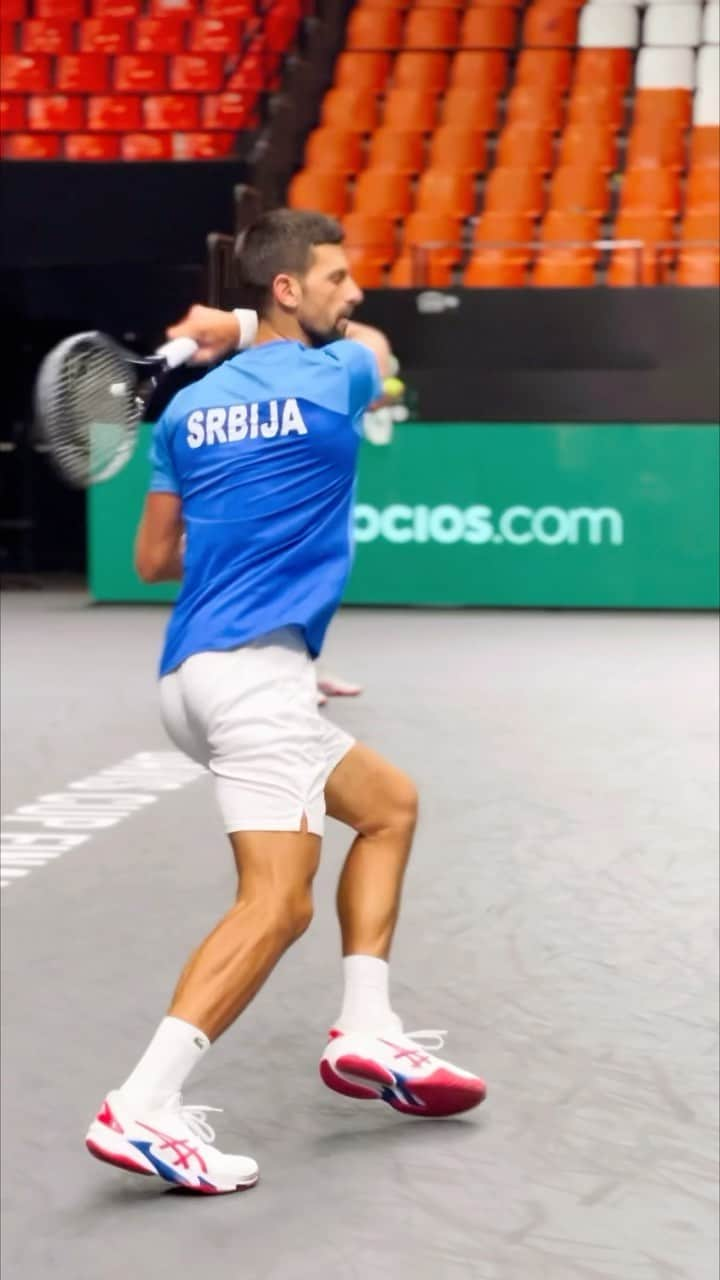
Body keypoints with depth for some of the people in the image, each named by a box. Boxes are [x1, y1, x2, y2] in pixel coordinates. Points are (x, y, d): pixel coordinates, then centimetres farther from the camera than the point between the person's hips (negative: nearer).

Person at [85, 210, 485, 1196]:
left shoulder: (190, 408, 14)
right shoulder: (339, 373, -1)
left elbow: (153, 559, 18)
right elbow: (376, 358, 26)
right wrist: (256, 330, 36)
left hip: (193, 672, 9)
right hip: (254, 667, -9)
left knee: (390, 803, 20)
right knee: (278, 900, -16)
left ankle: (366, 1034, 12)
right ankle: (144, 1108, -25)